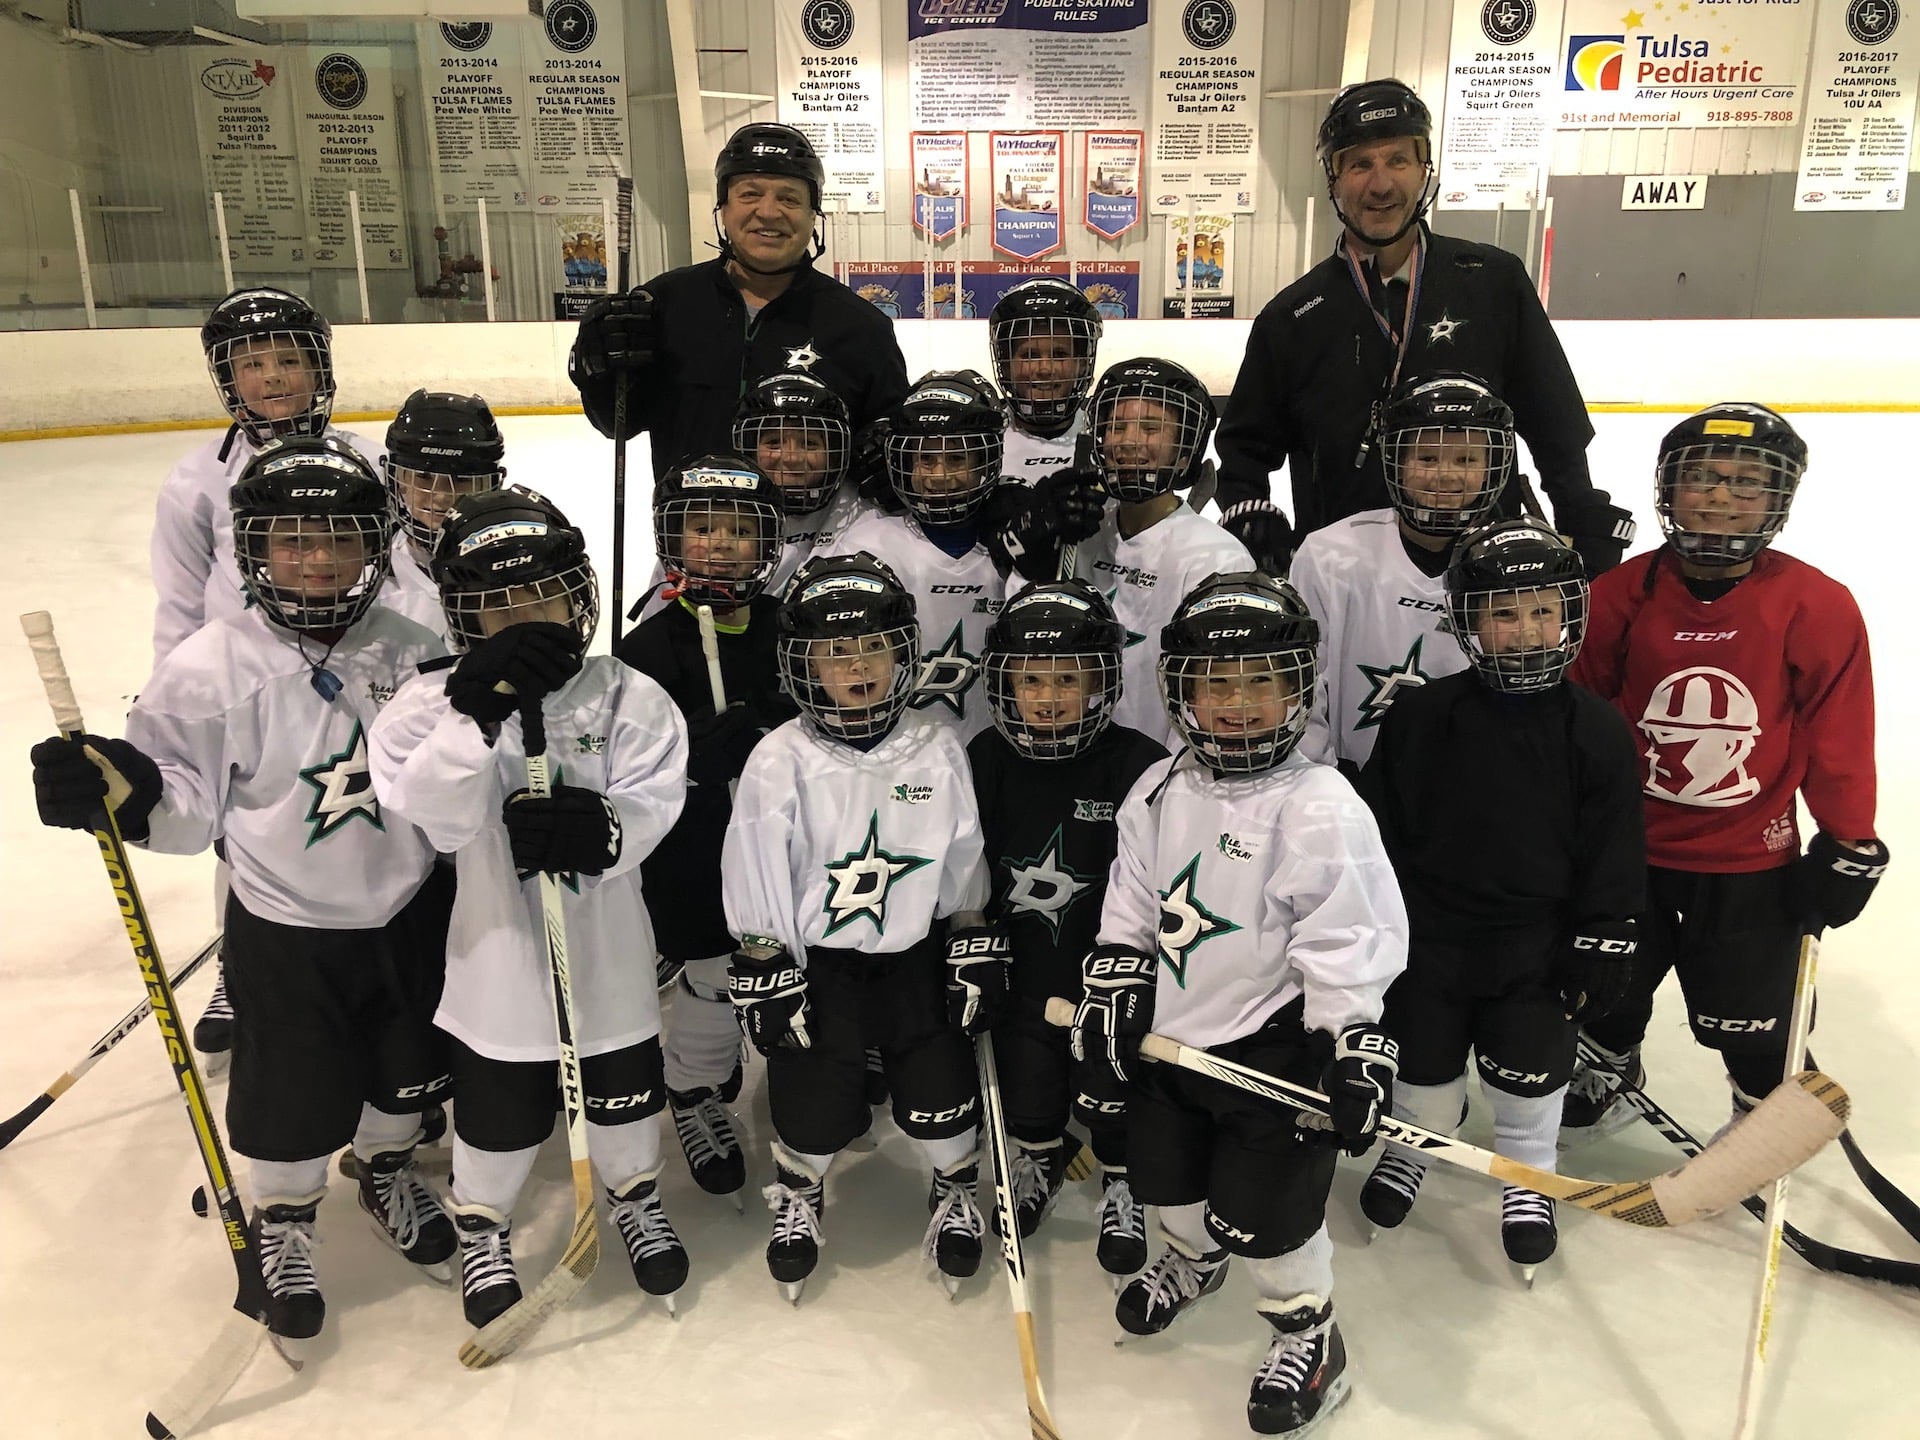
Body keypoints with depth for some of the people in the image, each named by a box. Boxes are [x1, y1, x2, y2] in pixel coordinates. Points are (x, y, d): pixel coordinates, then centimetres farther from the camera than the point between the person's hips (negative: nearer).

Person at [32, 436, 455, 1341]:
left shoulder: (409, 650, -6)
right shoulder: (213, 667, -16)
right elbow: (187, 810, -12)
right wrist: (117, 786, -30)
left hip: (408, 911, 4)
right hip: (285, 932, -3)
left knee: (409, 1068, 21)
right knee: (293, 1097, 10)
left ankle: (387, 1172, 51)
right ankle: (283, 1224, 40)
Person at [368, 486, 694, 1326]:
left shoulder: (625, 697, -7)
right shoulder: (435, 703, -10)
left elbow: (650, 802, -15)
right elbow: (436, 817, -24)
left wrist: (597, 830, -36)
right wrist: (477, 712, -37)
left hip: (606, 948, 1)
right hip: (499, 951, -1)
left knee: (622, 1090, 20)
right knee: (500, 1110, 15)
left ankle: (635, 1195, 49)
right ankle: (481, 1226, 44)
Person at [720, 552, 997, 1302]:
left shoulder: (937, 751, -5)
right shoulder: (781, 761, -13)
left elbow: (962, 871, 3)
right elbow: (756, 882, -8)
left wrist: (978, 957, 3)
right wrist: (768, 982, -8)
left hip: (916, 959, 2)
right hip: (816, 964, -2)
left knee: (941, 1092, 5)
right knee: (816, 1106, 2)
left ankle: (955, 1192, 38)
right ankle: (798, 1195, 37)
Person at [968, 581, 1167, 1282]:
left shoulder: (1139, 766, -19)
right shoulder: (987, 760, -8)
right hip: (1020, 968, 3)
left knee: (1111, 1096, 5)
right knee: (1025, 1090, 15)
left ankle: (1121, 1183, 37)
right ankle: (1041, 1159, 49)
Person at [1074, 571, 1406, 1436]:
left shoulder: (1319, 809, -20)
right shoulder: (1158, 793, -1)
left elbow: (1346, 944, -19)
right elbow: (1131, 906, 10)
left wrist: (1352, 1049, -21)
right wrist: (1114, 985, 6)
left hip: (1273, 1044, -6)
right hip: (1170, 1031, 6)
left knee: (1260, 1207, 1)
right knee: (1162, 1172, 21)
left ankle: (1308, 1334, 29)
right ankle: (1193, 1259, 54)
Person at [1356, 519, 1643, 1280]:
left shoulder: (1596, 730, -10)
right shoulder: (1419, 716, -11)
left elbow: (1614, 856, -4)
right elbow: (1379, 827, -3)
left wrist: (1601, 948, -4)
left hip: (1538, 943, 0)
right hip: (1429, 931, 0)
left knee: (1530, 1066, 13)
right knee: (1424, 1054, 17)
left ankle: (1526, 1175, 39)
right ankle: (1415, 1140, 45)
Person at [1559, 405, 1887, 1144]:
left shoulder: (1819, 608, -15)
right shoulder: (1621, 594, -12)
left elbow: (1838, 739, -8)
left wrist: (1847, 846, -2)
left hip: (1749, 859, -2)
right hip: (1626, 846, 2)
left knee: (1753, 1014, 11)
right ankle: (1606, 1075, 50)